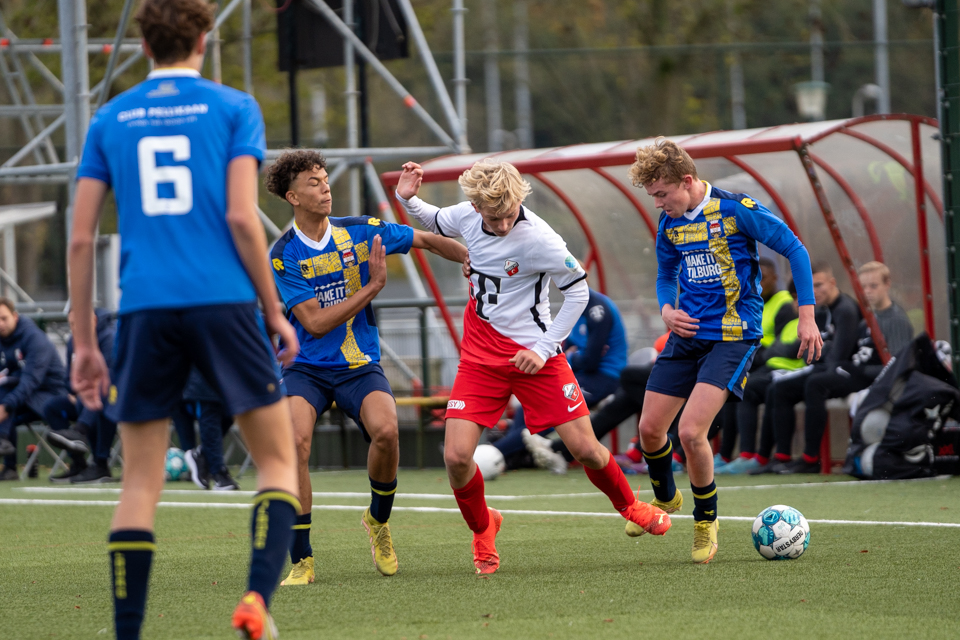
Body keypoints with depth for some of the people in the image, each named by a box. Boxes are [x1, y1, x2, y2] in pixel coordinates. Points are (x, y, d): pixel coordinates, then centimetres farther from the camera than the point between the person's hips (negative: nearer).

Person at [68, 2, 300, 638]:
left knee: (141, 482, 7)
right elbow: (241, 217, -6)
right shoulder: (231, 107, 5)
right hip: (224, 301, -2)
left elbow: (80, 239, 9)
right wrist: (274, 309, 3)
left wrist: (85, 343, 13)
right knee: (278, 461, 6)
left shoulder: (111, 120, 12)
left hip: (145, 312, 2)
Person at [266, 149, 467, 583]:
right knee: (295, 440, -29)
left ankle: (378, 520, 3)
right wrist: (372, 286, -15)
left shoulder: (361, 232, 1)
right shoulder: (284, 256, -8)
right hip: (306, 368, -2)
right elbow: (314, 321, -14)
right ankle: (301, 560, -17)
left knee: (385, 430, -28)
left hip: (360, 367, 2)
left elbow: (426, 240, 17)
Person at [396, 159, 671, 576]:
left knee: (585, 449, -1)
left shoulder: (538, 239, -22)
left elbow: (578, 291, -11)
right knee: (456, 456, -10)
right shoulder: (467, 215, -7)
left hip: (534, 354, -3)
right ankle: (482, 529, 19)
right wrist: (408, 199, -2)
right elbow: (435, 223, 18)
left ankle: (629, 506, 31)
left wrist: (544, 348, -13)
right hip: (480, 354, 3)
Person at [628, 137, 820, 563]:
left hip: (732, 337, -6)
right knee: (650, 429, 5)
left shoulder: (737, 210, -15)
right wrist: (667, 309, 0)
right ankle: (665, 499, 36)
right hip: (687, 334, 6)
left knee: (690, 432, -19)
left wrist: (807, 316, -8)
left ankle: (706, 520, 5)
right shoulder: (670, 223, 4)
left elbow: (794, 250, -7)